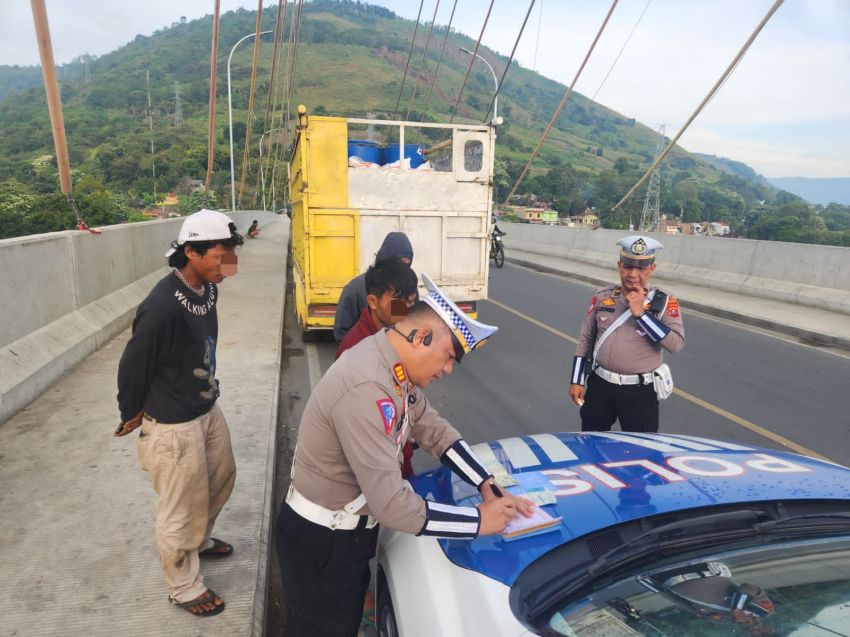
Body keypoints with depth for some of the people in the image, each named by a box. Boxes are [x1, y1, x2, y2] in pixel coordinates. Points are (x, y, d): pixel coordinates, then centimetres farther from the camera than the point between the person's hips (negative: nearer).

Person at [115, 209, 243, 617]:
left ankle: (199, 541, 52)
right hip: (173, 425, -8)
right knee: (182, 509, 9)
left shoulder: (207, 289, -4)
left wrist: (206, 390, 16)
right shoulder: (162, 306, -29)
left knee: (222, 478, 26)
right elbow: (133, 365, -17)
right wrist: (132, 414, -2)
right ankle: (184, 587, 33)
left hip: (208, 409, 8)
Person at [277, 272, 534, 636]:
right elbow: (391, 504, -33)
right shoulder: (367, 389, -35)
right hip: (320, 540, -8)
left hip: (350, 531, 8)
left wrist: (489, 486, -5)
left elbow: (433, 429, 5)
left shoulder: (396, 367, -5)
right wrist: (478, 521, -22)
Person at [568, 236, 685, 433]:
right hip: (600, 385, 3)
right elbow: (586, 340, 7)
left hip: (640, 392, -3)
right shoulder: (602, 297, 0)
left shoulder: (664, 302, -8)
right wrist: (577, 380, 5)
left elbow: (676, 343, -21)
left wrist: (640, 313, -23)